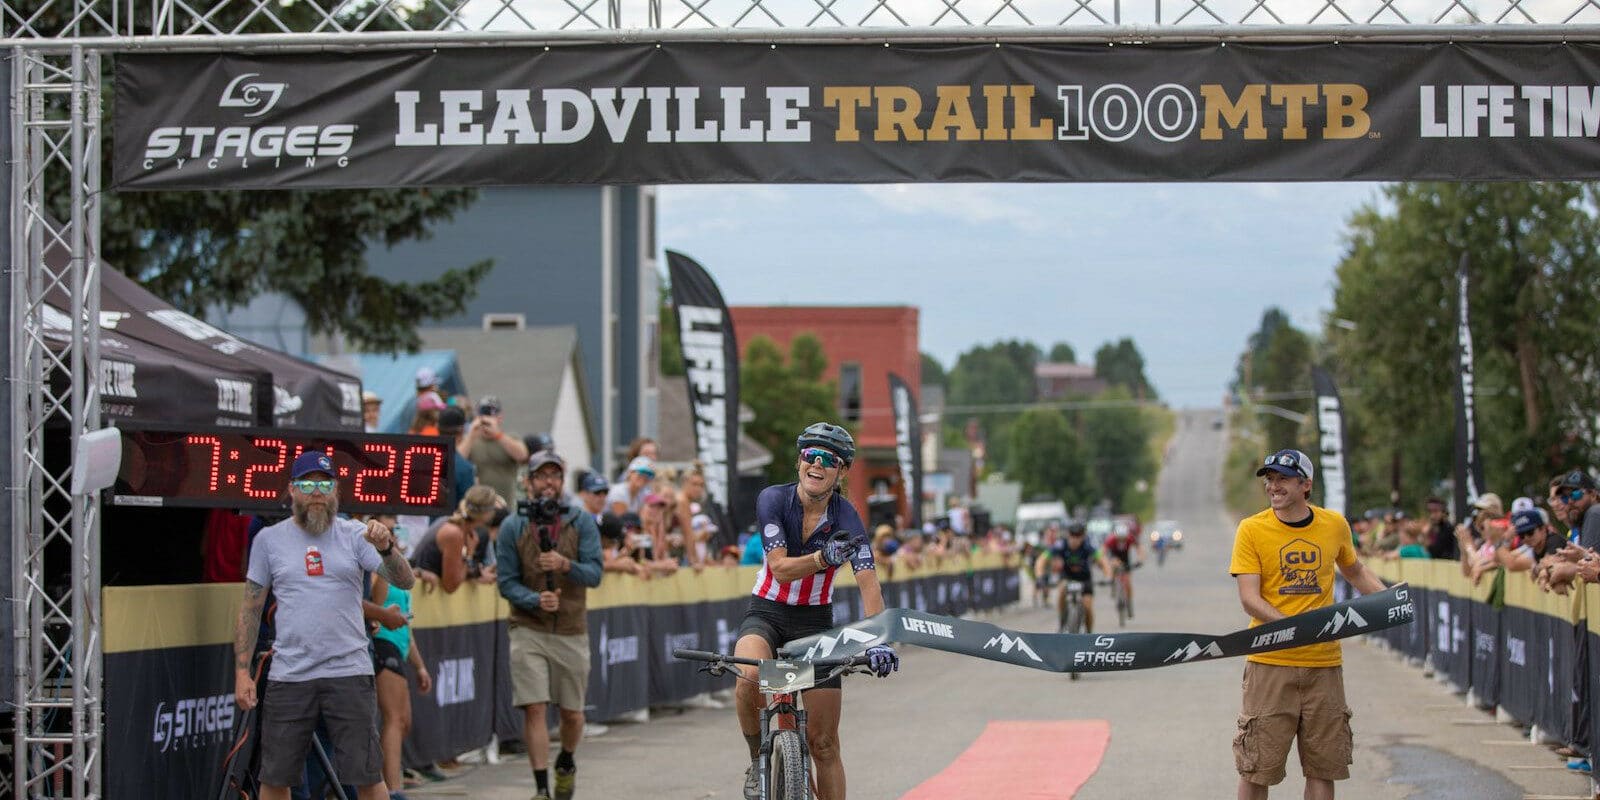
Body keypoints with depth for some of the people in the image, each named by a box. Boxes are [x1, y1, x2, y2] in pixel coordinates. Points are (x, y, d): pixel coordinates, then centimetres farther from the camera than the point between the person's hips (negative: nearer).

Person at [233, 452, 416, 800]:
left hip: (349, 673, -1)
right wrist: (242, 671, 1)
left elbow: (404, 581, -6)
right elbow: (250, 609, 8)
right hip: (288, 676, 1)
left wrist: (386, 548, -26)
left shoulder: (355, 534, 4)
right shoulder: (269, 539, 6)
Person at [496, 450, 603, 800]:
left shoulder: (581, 522, 1)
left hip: (572, 630, 1)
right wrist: (535, 600, -21)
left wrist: (566, 565, -26)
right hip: (528, 630, -1)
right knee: (534, 709, -10)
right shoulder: (512, 527, 0)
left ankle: (566, 764, 38)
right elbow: (506, 582, -2)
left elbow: (594, 574, -7)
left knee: (572, 712, 9)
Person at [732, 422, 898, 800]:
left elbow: (869, 585, -22)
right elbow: (781, 569, -21)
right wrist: (824, 559, -41)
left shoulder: (845, 516, -13)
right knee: (751, 677, -34)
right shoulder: (773, 499, -13)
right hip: (766, 615, -1)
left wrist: (879, 639, -38)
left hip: (816, 622, 1)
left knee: (824, 743, -3)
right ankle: (758, 760, -9)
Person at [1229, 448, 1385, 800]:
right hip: (1270, 663, -3)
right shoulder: (1252, 530, -4)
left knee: (1322, 769, 6)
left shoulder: (1335, 525, 6)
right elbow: (1249, 599, -10)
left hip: (1324, 664, 3)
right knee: (1256, 769, -1)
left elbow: (1355, 571, 26)